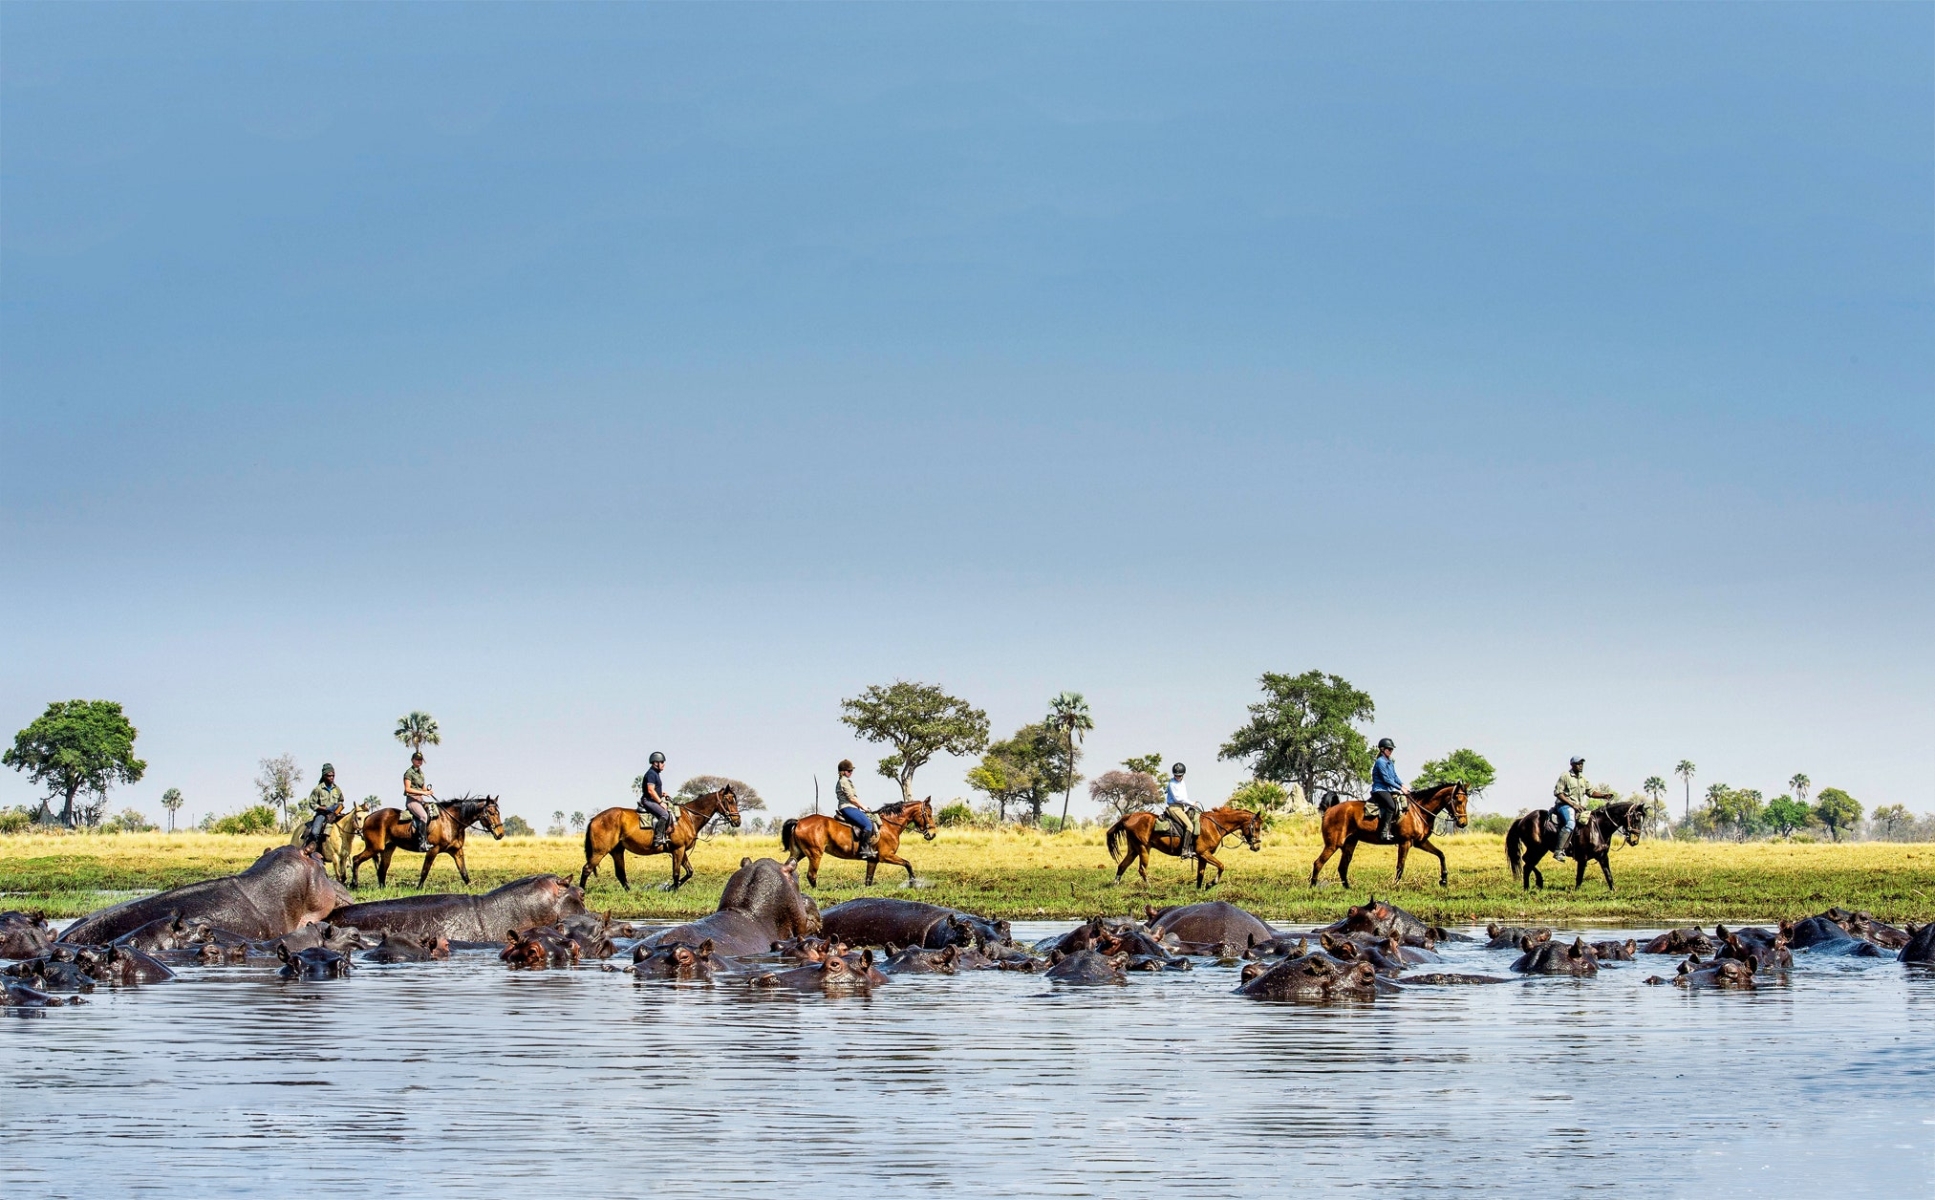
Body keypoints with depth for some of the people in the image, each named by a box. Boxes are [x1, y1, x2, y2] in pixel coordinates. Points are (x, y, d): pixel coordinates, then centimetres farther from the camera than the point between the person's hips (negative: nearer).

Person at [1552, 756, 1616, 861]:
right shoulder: (1565, 776, -4)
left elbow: (1591, 792, 20)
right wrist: (1572, 804, -18)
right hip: (1565, 805, -8)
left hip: (1578, 807, 9)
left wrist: (1603, 795, 0)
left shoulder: (1583, 778, 19)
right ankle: (1558, 852, -38)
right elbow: (1557, 792, -11)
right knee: (1570, 824, -33)